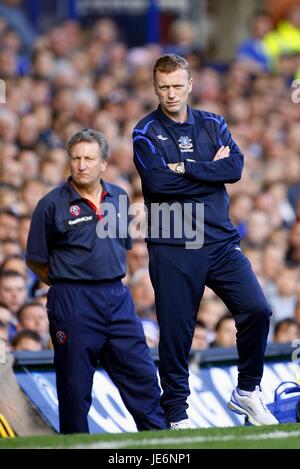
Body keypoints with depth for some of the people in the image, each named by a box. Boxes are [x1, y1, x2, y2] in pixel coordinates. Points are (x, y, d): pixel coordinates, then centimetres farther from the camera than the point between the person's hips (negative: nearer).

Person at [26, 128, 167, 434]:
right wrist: (67, 286, 2)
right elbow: (35, 261, 0)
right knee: (75, 385, 1)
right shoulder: (52, 205, -6)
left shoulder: (118, 198, 9)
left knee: (141, 373, 4)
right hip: (72, 304, -4)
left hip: (117, 298, 5)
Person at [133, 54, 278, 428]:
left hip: (221, 240, 3)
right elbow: (157, 181, -15)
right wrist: (210, 170, -7)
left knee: (256, 309, -11)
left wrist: (185, 168, -10)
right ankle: (176, 414, 10)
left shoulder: (213, 125, 12)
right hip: (172, 247, -3)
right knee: (175, 331, -1)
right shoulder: (146, 132, 2)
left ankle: (247, 391, 7)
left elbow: (235, 168, -4)